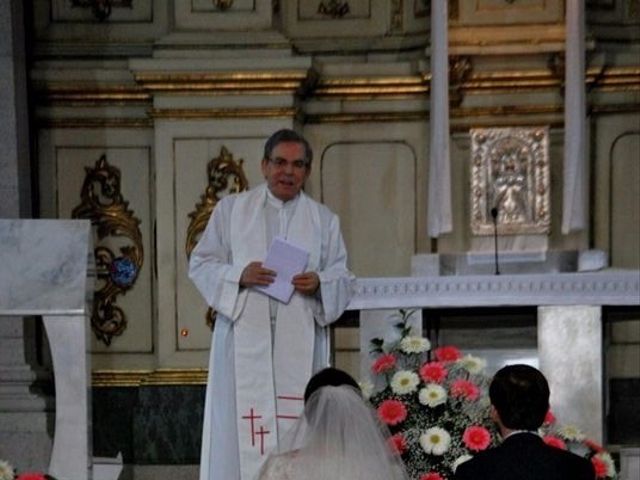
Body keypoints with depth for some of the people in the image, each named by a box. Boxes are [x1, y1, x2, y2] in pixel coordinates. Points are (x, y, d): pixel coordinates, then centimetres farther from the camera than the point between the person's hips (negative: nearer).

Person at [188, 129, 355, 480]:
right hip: (244, 336, -1)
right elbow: (201, 264, 7)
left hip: (299, 340, 1)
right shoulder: (230, 209, 10)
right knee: (242, 426, -5)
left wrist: (319, 283, -11)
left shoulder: (324, 220, 13)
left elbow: (343, 278, 11)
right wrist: (238, 276, -12)